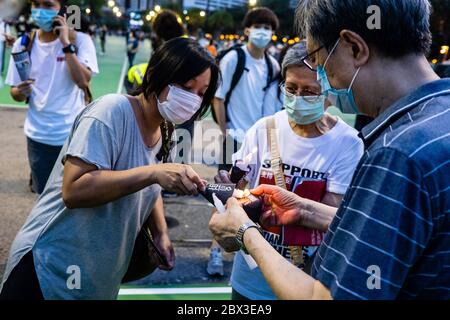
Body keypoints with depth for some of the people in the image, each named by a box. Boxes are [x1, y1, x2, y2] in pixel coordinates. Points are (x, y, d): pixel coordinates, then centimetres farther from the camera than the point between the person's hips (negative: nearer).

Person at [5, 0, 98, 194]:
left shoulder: (80, 40, -6)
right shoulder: (23, 44, 2)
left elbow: (83, 80, -20)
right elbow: (15, 93, 7)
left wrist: (66, 43, -21)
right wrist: (21, 92, -16)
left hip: (73, 134, -2)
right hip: (38, 136, 3)